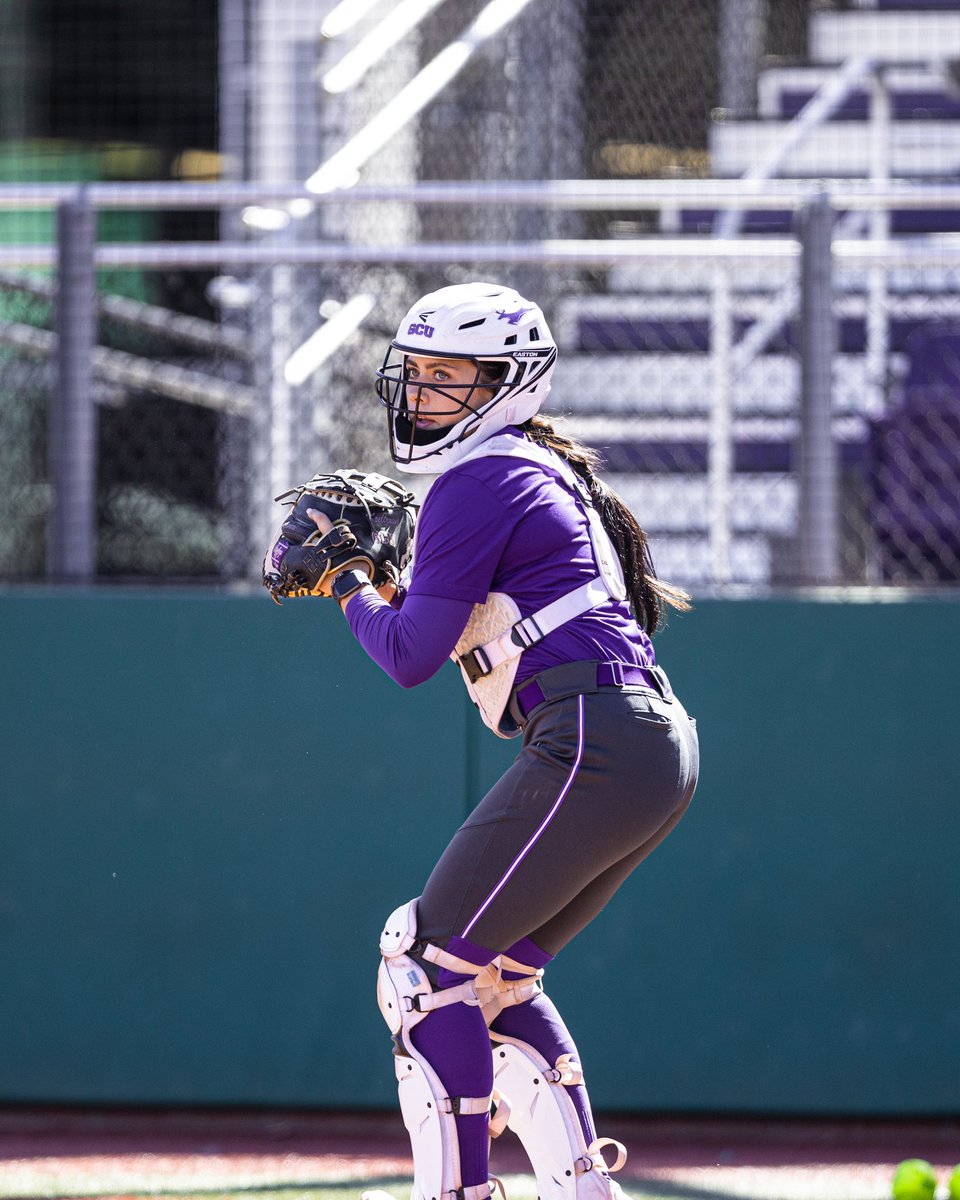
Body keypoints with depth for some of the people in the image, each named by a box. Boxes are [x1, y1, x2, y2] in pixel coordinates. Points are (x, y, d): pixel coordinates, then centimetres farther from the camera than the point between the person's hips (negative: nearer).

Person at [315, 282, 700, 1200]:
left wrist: (351, 585, 8)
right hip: (663, 750, 10)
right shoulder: (545, 472, 23)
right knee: (494, 973, 16)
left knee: (430, 959, -4)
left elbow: (412, 655, -8)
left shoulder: (476, 482, -7)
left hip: (596, 745, -10)